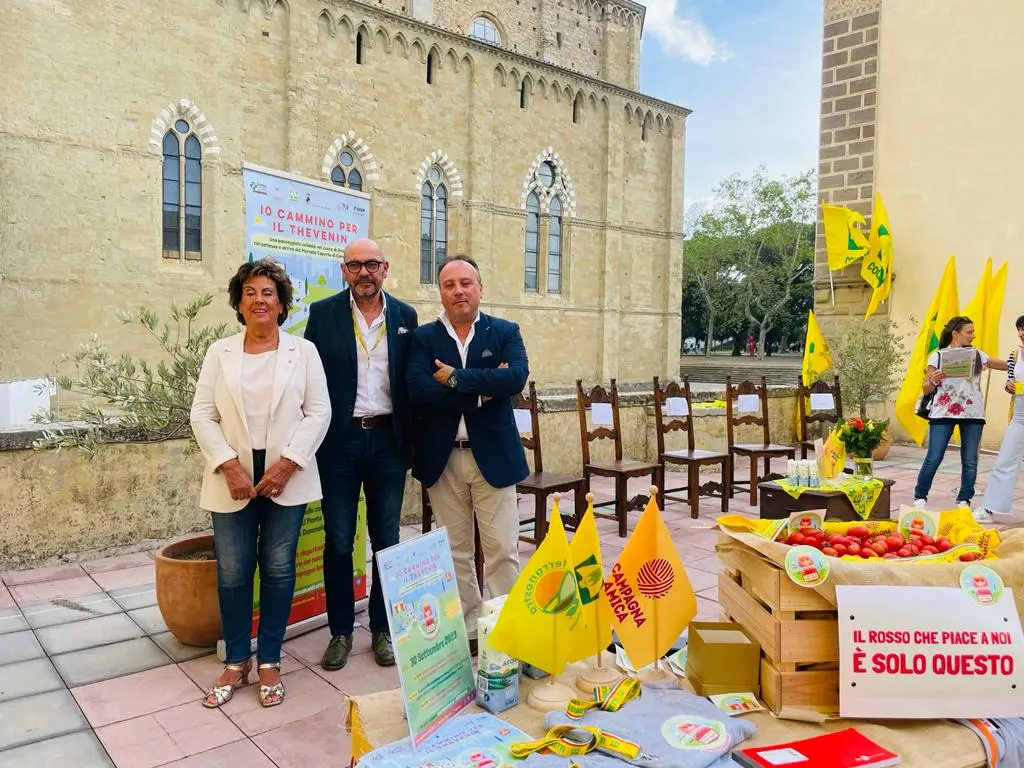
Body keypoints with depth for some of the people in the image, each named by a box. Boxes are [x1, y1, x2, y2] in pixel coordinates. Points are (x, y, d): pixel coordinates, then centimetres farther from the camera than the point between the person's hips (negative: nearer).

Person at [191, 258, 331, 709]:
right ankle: (236, 662, 23)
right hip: (233, 480, 1)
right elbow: (202, 415, 2)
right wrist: (229, 466, -10)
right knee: (232, 574, 6)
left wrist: (287, 465, -12)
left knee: (278, 571, 6)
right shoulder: (220, 353, 7)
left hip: (286, 479, -1)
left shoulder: (303, 351, 3)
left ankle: (269, 663, 20)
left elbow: (318, 412, -2)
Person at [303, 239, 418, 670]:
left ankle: (382, 629, 25)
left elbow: (411, 382, 7)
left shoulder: (405, 316, 5)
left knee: (386, 539, 10)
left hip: (388, 440, 1)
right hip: (339, 440, -1)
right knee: (338, 541, 7)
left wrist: (411, 441, 3)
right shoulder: (323, 313, 0)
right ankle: (341, 631, 23)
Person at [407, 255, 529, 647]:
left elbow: (517, 377, -17)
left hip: (493, 455, -1)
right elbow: (418, 389, -15)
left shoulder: (506, 332, 2)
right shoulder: (423, 337, 3)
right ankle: (467, 628, 25)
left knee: (503, 549, 3)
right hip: (442, 458, 1)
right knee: (455, 551, 11)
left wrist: (456, 377, -17)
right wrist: (482, 390, -16)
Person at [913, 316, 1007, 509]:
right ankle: (920, 497, 9)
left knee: (970, 460, 4)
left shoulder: (977, 355, 9)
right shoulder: (938, 356, -1)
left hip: (973, 414, 3)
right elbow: (926, 389, -1)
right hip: (943, 413, -3)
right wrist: (934, 380, -21)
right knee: (933, 458, -4)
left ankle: (964, 500, 16)